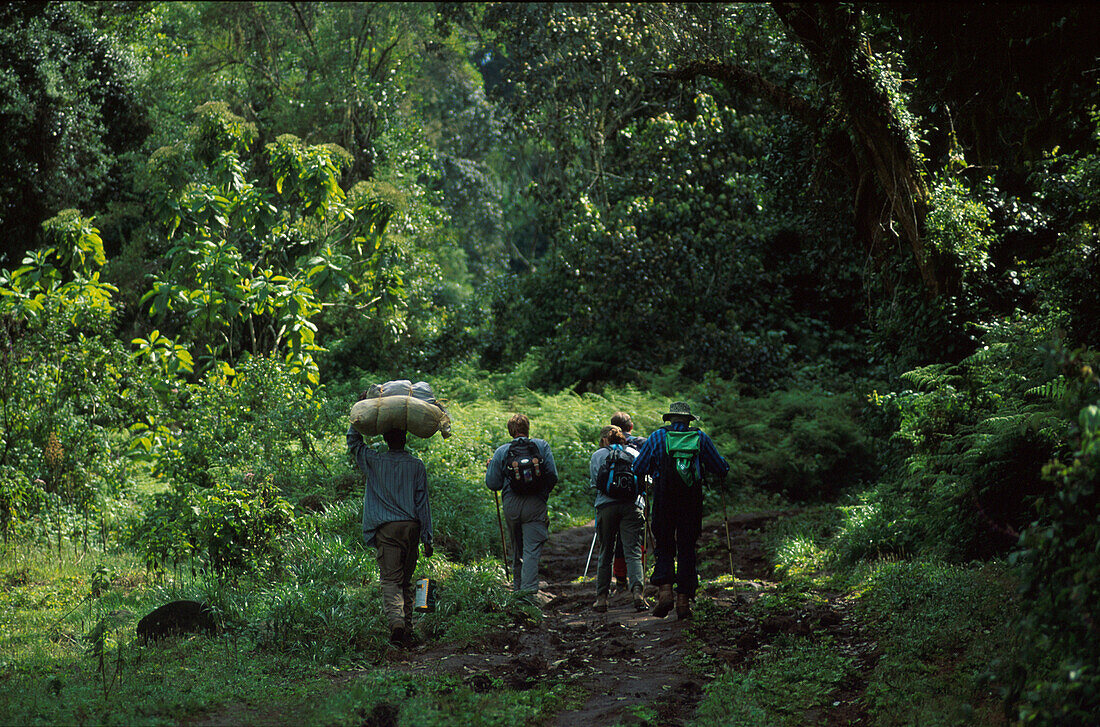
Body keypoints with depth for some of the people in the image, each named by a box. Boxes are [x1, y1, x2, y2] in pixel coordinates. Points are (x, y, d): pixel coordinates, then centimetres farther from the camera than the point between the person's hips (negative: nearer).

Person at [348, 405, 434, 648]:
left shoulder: (374, 461, 2)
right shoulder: (417, 466, 4)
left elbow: (353, 440, 18)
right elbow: (422, 503, 3)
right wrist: (427, 537, 6)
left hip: (386, 528, -2)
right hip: (411, 527, 2)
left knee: (390, 580, -5)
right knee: (406, 581, 12)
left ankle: (396, 621, -28)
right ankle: (407, 632, 12)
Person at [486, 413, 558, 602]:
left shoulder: (501, 452, 2)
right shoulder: (542, 446, 1)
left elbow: (492, 484, 2)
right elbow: (553, 476, -3)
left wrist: (490, 468, 23)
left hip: (511, 506, 2)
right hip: (535, 505, -2)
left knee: (517, 549, 16)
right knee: (532, 549, -5)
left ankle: (518, 588, 25)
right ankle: (529, 589, -18)